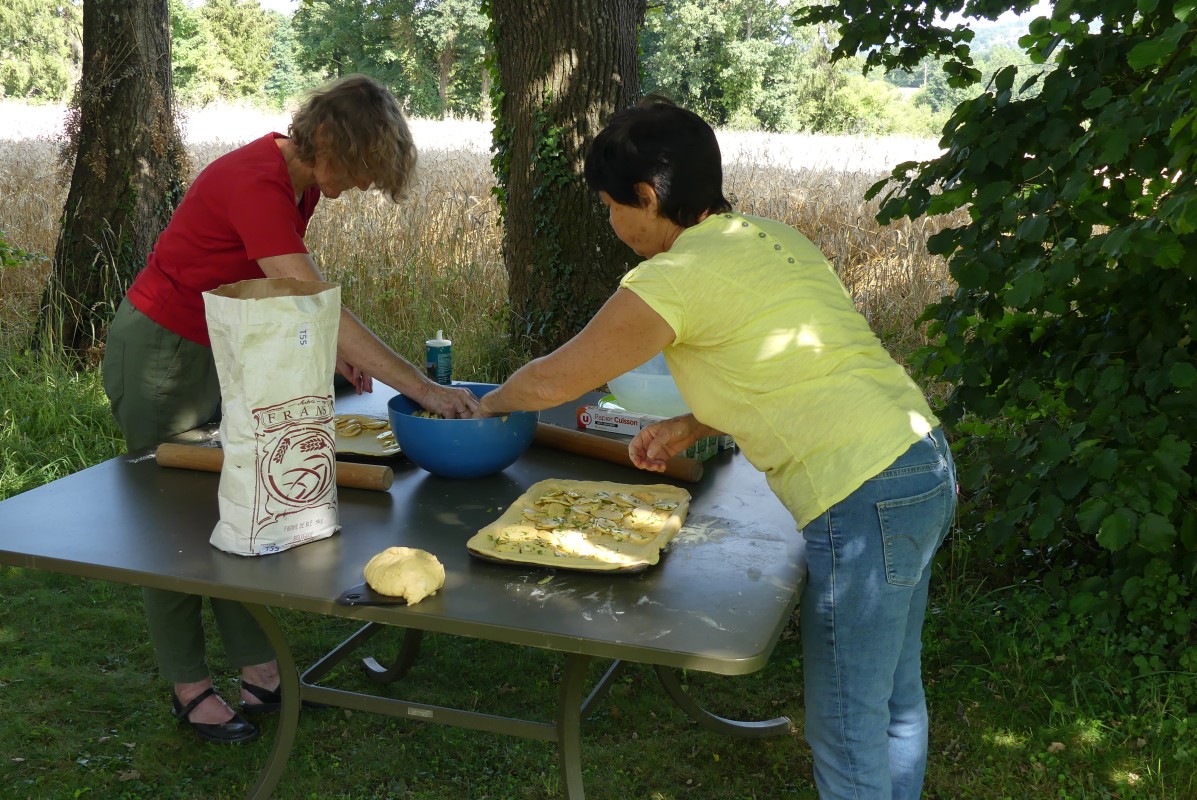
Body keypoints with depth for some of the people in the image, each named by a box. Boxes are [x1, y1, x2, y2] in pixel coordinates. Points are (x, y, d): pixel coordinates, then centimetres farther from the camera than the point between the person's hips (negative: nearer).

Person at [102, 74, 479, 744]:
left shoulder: (301, 178, -2)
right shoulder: (256, 185, -31)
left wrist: (332, 351, -9)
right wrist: (425, 389, -34)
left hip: (218, 352, 8)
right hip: (160, 354, -8)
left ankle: (258, 665, 20)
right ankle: (190, 687, 18)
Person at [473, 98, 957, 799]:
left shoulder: (679, 275, -13)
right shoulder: (771, 238, 12)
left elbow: (551, 381, -4)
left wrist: (490, 402, 16)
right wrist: (694, 425, 14)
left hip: (864, 501, -9)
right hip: (925, 464, 9)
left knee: (847, 734, 6)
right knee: (894, 701, 24)